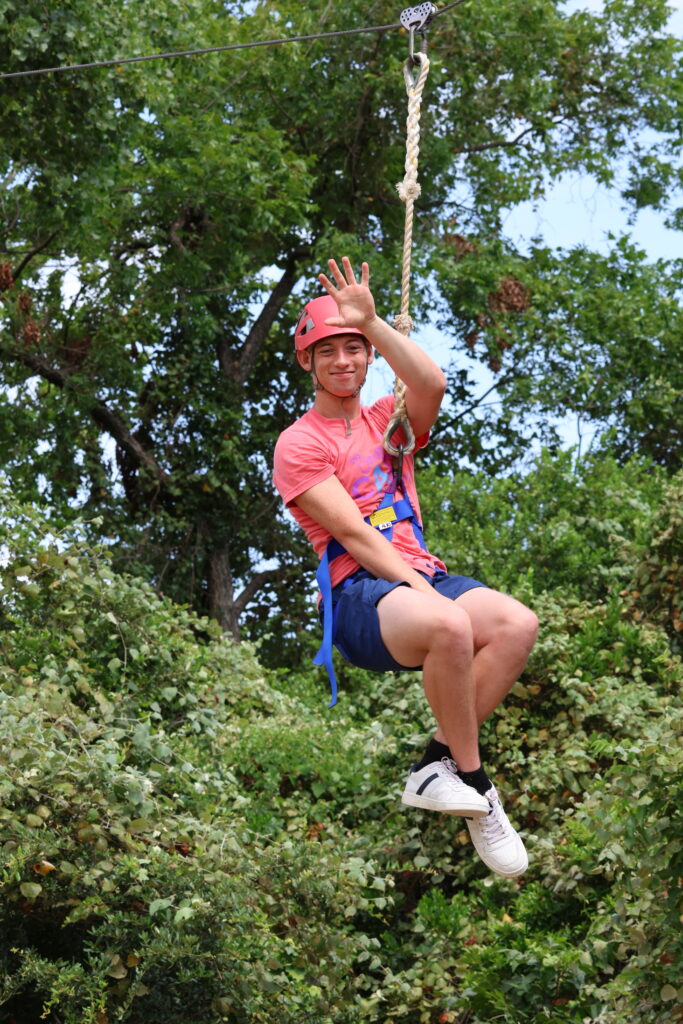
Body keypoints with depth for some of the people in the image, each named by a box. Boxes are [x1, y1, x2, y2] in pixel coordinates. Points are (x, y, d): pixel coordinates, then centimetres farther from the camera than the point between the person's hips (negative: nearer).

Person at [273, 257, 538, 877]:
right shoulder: (299, 443, 5)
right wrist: (421, 592, -19)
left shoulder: (387, 420, 21)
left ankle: (438, 766, -20)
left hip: (422, 576, 6)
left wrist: (371, 321, -9)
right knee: (449, 625, -38)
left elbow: (432, 385, -5)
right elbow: (353, 533, -8)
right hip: (356, 593, -6)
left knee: (518, 624, -26)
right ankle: (475, 786, -23)